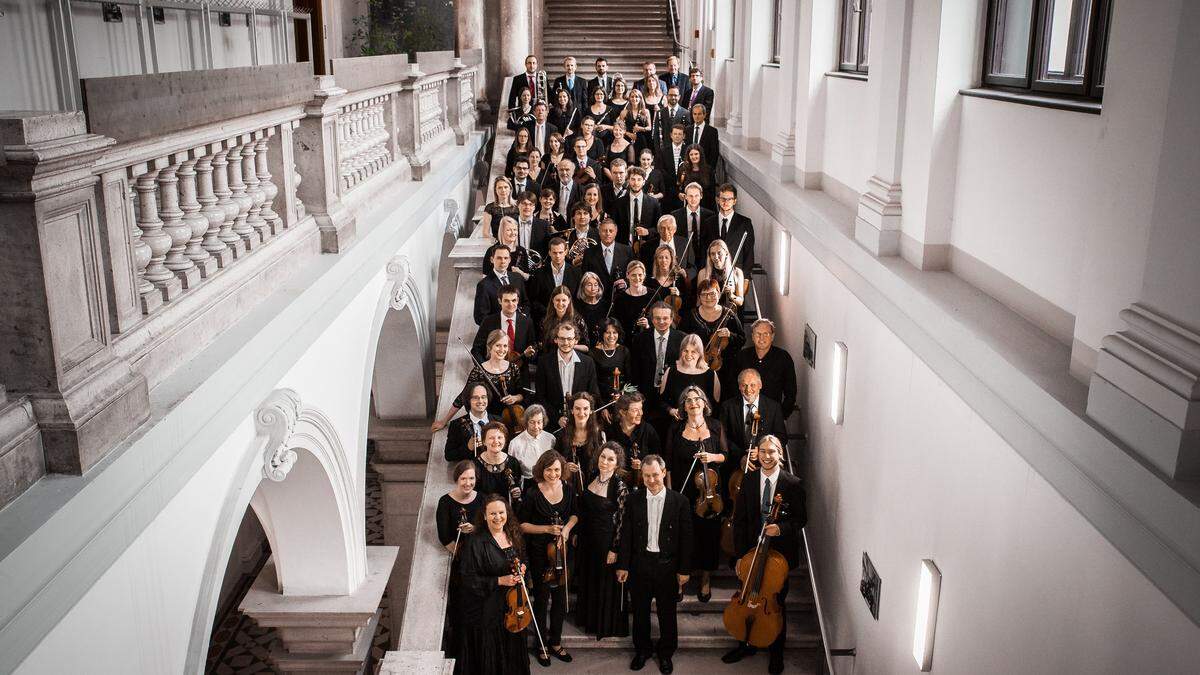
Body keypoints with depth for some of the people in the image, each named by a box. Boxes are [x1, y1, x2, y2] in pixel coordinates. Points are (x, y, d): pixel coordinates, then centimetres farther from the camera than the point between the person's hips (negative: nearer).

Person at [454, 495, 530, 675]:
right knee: (488, 654, 6)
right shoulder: (476, 542, -17)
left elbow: (522, 561, 18)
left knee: (512, 652, 17)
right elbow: (469, 579, -16)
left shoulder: (513, 535, 2)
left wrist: (522, 569, -4)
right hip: (485, 609, -6)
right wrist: (499, 581, -21)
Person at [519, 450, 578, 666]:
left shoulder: (568, 488, -4)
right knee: (541, 598, 7)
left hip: (563, 550, 4)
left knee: (561, 597, 13)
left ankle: (556, 642, 32)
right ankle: (541, 645, 26)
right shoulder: (532, 493, -15)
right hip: (540, 552, -4)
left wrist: (567, 527, -8)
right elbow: (523, 525, -8)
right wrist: (547, 529, -19)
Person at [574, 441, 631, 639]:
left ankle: (607, 625, 30)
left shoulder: (620, 486, -21)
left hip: (606, 539, -6)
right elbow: (583, 507, 8)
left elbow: (622, 520, -17)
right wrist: (577, 533, 11)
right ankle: (588, 617, 42)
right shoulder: (592, 476, -3)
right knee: (588, 578, 21)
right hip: (587, 537, 6)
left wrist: (615, 548, -16)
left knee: (606, 582, 11)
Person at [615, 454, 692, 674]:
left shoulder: (679, 502, -7)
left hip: (667, 565, -1)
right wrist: (623, 565, -1)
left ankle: (666, 653, 29)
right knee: (640, 611, 13)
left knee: (667, 613, 11)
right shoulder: (633, 500, -2)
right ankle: (642, 650, 32)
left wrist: (684, 569, -5)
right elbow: (626, 535, 1)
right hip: (639, 563, 2)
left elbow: (685, 538, -4)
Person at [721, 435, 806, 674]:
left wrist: (781, 528, -23)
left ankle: (777, 651, 30)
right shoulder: (748, 481, -2)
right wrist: (740, 553, -3)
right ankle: (747, 644, 34)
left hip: (780, 553, -2)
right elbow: (739, 520, 1)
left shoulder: (793, 484, -10)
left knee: (777, 603, 11)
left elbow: (801, 519, -4)